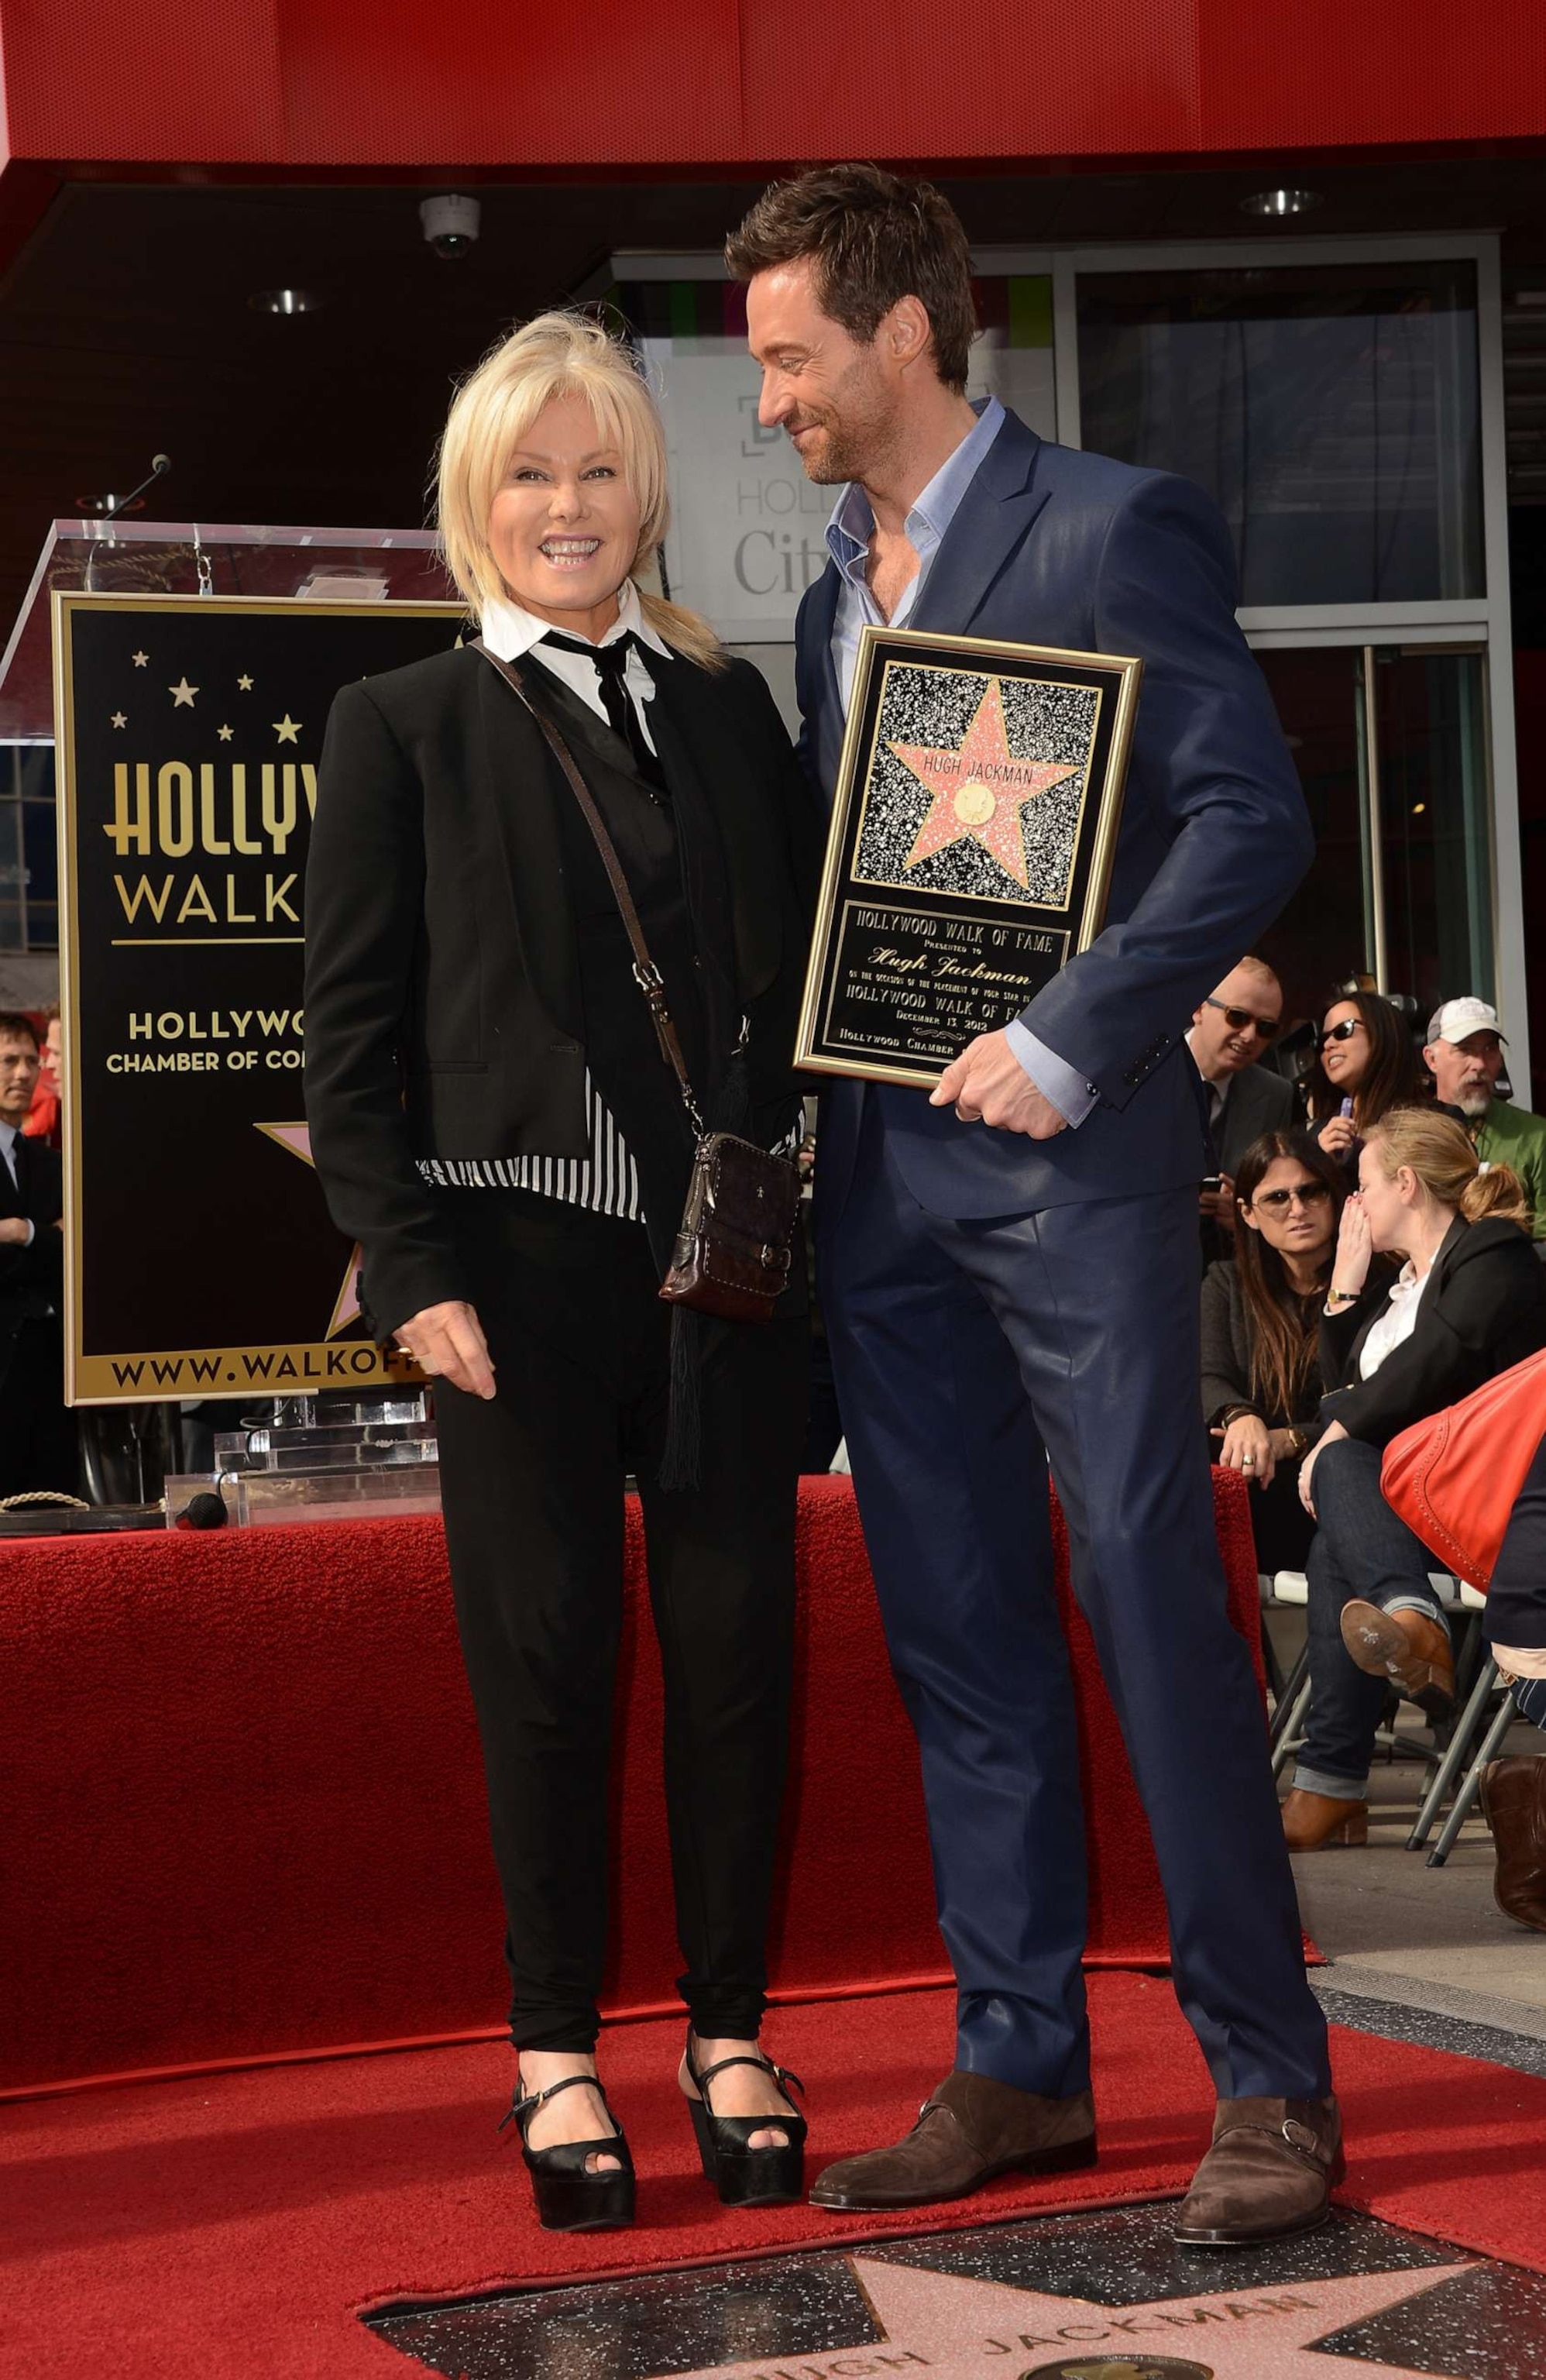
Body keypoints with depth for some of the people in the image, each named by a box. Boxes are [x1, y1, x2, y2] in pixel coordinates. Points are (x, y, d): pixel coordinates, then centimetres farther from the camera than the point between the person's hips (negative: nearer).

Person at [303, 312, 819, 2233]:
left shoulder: (729, 708, 13)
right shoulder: (404, 726, 4)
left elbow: (804, 969, 15)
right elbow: (352, 1026, 0)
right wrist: (410, 1268, -8)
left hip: (729, 1247, 3)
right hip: (523, 1257, -3)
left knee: (738, 1637, 5)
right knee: (546, 1649, 2)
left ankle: (729, 2034, 17)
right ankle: (556, 2050, 14)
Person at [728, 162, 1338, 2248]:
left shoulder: (1114, 531, -5)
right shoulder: (834, 595, 18)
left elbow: (1254, 824, -13)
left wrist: (1067, 1043, -19)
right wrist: (805, 1119, 8)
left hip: (1068, 1156, -7)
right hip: (882, 1174, 7)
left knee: (1154, 1603, -6)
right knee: (958, 1640, 9)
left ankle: (1270, 2080, 3)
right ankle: (1019, 2068, 17)